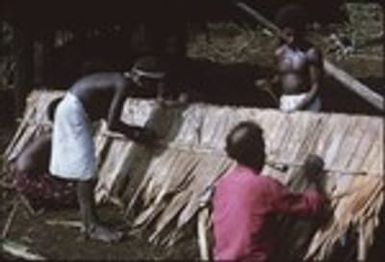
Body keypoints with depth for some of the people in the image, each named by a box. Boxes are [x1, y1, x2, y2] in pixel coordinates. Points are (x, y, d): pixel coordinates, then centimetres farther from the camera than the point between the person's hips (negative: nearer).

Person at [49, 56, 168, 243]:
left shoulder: (122, 82, 9)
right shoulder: (123, 85, -18)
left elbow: (108, 116, 15)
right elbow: (112, 124, -21)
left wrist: (135, 132, 10)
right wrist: (137, 134, -7)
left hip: (72, 110, 10)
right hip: (74, 110, -10)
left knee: (85, 169, 14)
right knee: (86, 169, -8)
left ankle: (87, 218, 21)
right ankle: (92, 226, -5)